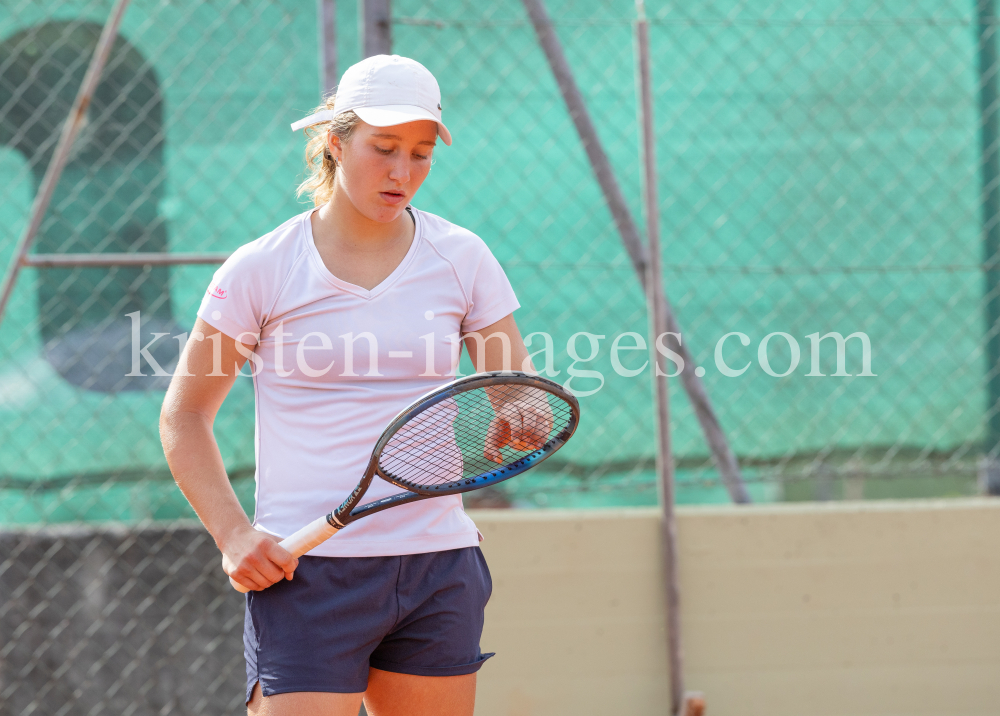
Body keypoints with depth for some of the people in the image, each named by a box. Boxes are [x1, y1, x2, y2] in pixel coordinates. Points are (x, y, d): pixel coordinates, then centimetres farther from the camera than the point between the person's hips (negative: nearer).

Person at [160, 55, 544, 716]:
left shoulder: (461, 258, 6)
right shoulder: (262, 270, -1)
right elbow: (184, 417, 5)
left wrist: (519, 425, -16)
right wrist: (232, 533, -8)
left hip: (438, 571, 3)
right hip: (305, 574, -3)